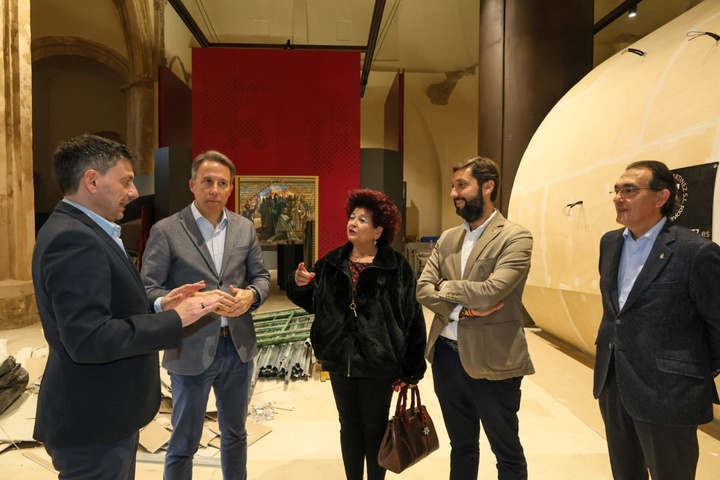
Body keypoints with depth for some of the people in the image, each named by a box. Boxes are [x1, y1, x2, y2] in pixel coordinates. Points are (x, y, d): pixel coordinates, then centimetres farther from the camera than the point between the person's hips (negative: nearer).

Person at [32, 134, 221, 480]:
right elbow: (87, 339, -30)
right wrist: (174, 320, -23)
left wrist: (158, 306, 1)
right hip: (93, 424, -10)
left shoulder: (81, 231, 9)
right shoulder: (72, 238, -23)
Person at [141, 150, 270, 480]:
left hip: (239, 346, 4)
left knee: (235, 433, 22)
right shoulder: (165, 231, -9)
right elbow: (148, 290, -10)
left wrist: (251, 295, -14)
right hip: (191, 350, -4)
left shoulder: (245, 228, 4)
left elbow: (262, 276, 8)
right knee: (184, 443, 13)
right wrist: (194, 301, -24)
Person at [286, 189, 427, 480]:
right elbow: (312, 302, 11)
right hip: (340, 360, 4)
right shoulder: (331, 263, 2)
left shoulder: (397, 268, -10)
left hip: (378, 363, -3)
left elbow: (412, 319, -9)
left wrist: (410, 369, -8)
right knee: (349, 427, 19)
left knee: (375, 428, 15)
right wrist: (299, 284, -12)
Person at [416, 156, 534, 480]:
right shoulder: (447, 239, 8)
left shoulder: (515, 237, -12)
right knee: (461, 445, 23)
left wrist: (447, 287, -8)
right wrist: (461, 308, -17)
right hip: (446, 355, 6)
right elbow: (422, 289, -1)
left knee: (507, 452, 15)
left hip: (491, 360, -5)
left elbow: (490, 292, -24)